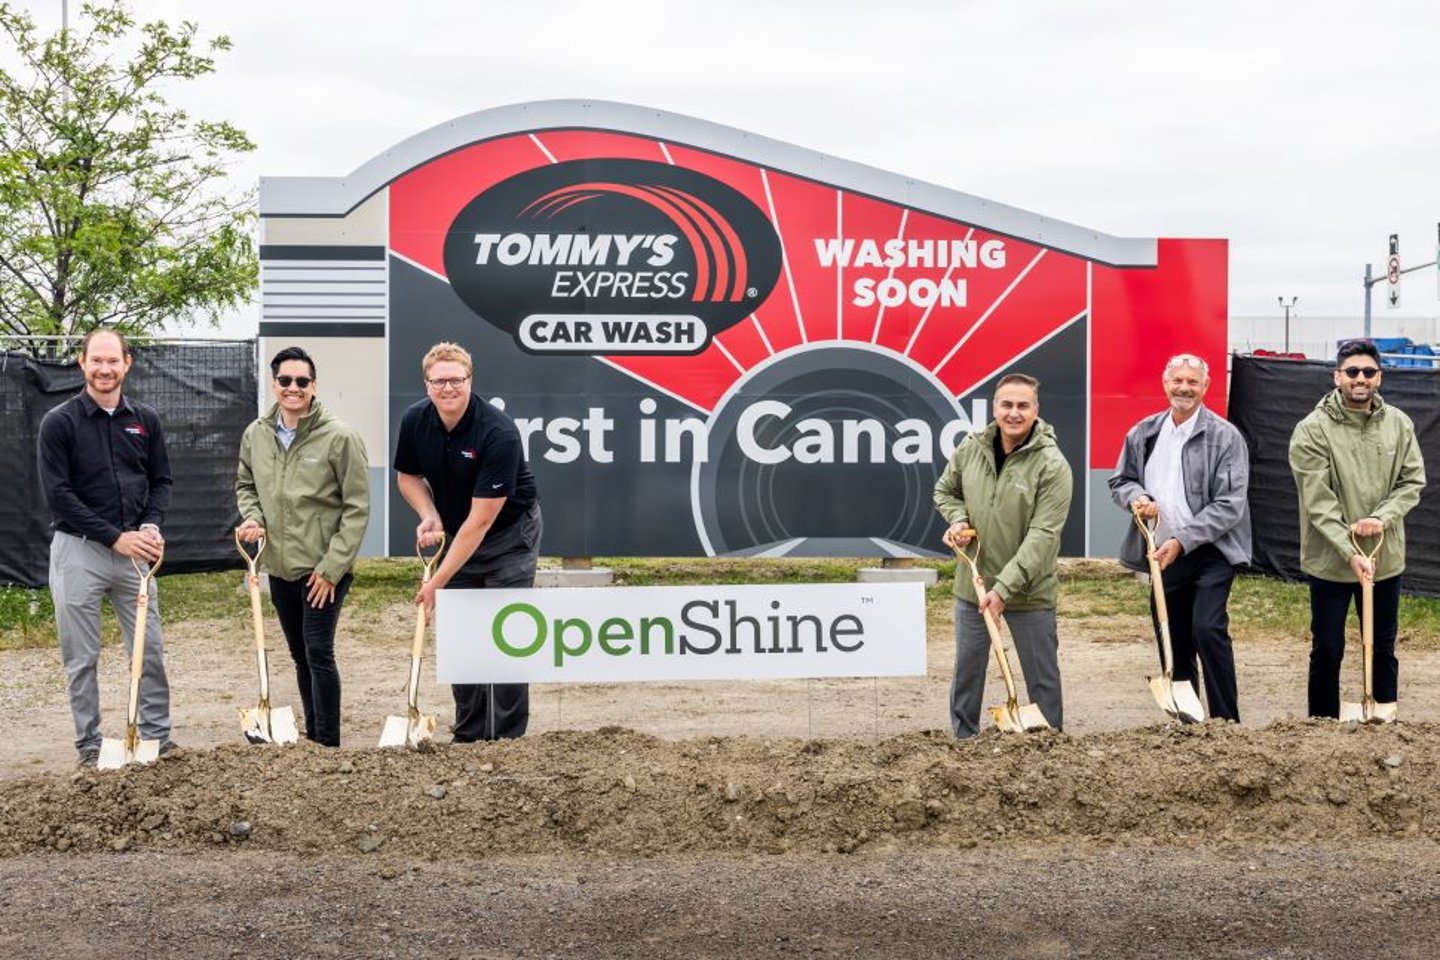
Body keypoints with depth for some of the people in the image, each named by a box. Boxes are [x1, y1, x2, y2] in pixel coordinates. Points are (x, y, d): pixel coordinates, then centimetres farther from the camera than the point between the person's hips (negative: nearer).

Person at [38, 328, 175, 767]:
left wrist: (150, 526, -6)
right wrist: (115, 537, -15)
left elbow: (161, 480, 13)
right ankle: (89, 746, 14)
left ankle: (157, 735, 19)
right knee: (82, 657, 4)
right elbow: (58, 493, -11)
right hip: (78, 550, -3)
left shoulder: (145, 419, 6)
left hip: (134, 550, 4)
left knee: (150, 649, 7)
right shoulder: (59, 422, -7)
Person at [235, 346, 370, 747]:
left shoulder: (340, 437, -14)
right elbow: (245, 484, 19)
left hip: (324, 568, -6)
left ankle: (328, 744, 0)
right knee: (300, 654, 15)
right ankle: (312, 735, 28)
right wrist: (252, 516, -3)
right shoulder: (255, 434, 1)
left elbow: (356, 508, -12)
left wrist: (332, 567, -14)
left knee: (318, 651, -9)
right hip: (279, 567, 6)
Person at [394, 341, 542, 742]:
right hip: (456, 534, 6)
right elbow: (408, 476, 8)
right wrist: (429, 515, -14)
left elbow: (481, 519, -29)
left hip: (510, 533, -5)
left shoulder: (498, 433, -30)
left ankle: (506, 739, -2)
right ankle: (468, 736, 13)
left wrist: (439, 581, -28)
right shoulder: (415, 421, -12)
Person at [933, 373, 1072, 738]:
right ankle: (963, 742, 28)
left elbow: (1042, 535, -21)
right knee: (966, 671, 14)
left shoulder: (1052, 465, -17)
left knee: (1042, 679, 7)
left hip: (1029, 591, -4)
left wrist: (1004, 587, -27)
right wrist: (958, 518, -6)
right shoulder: (970, 449, -2)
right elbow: (944, 491, 17)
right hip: (973, 584, 4)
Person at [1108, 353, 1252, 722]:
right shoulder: (1143, 434, 7)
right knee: (1172, 644, 11)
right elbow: (1119, 480, 18)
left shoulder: (1225, 437, -8)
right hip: (1163, 555, 5)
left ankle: (1226, 722, -11)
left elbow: (1230, 505, -13)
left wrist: (1181, 541, -20)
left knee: (1208, 630, -20)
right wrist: (1135, 496, -7)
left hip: (1211, 553, -5)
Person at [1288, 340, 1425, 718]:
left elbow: (1413, 480, 3)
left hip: (1385, 557, 3)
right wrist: (1350, 551, -23)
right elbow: (1318, 500, -16)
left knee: (1383, 650, 14)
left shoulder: (1399, 424, 0)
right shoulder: (1312, 429, -12)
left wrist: (1382, 518, -15)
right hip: (1330, 559, -3)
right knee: (1327, 652, 7)